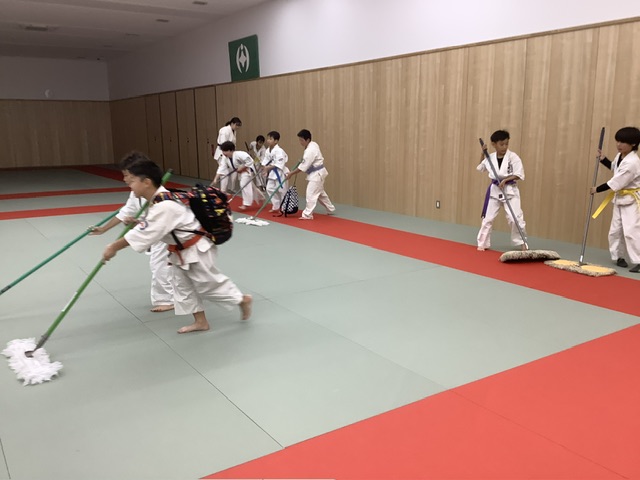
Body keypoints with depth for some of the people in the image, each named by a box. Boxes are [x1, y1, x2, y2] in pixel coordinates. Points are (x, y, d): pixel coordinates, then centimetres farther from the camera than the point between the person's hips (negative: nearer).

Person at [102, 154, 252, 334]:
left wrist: (114, 247, -20)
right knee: (182, 286, 16)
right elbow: (150, 227, 14)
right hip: (181, 251, 10)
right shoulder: (158, 200, -1)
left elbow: (145, 234, -30)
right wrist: (136, 223, -4)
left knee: (209, 284, 4)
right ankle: (200, 321, 27)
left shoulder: (164, 206, -33)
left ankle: (243, 300, 25)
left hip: (196, 250, -10)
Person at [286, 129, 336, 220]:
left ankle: (307, 214, -8)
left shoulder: (310, 150, -27)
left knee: (311, 194, -10)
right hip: (318, 172, 11)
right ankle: (331, 209, 35)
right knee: (320, 192, 22)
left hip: (316, 174, -11)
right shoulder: (313, 144, 3)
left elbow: (304, 166, -26)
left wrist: (292, 173, -20)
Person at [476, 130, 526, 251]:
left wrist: (506, 180, -21)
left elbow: (520, 175, -10)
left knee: (515, 218, -7)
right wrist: (483, 155, 4)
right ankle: (482, 243, 21)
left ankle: (522, 243, 11)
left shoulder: (513, 157, -10)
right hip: (494, 190, 3)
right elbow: (480, 168, 18)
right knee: (488, 217, 8)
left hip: (510, 190, -3)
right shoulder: (490, 158, 0)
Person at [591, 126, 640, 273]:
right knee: (615, 230, 15)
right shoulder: (620, 156, 3)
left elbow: (616, 183, -27)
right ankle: (618, 256, 30)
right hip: (620, 198, 9)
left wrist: (597, 189, -17)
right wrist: (602, 159, 9)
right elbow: (614, 167, 25)